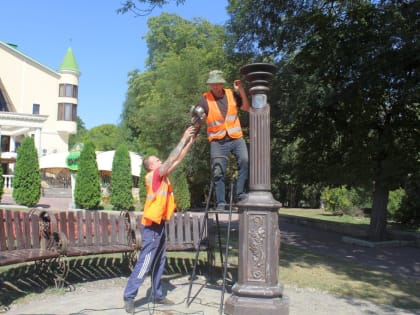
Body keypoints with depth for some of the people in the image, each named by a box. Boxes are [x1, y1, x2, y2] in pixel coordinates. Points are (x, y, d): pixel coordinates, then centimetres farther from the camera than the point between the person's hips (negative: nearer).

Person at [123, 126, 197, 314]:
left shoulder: (162, 176, 11)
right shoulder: (153, 175, -11)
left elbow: (177, 160, 14)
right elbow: (171, 159, -19)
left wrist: (190, 142, 9)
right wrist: (184, 139, -14)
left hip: (159, 223, 9)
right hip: (152, 225, -9)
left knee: (159, 262, 13)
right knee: (145, 262, -8)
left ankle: (157, 295, 21)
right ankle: (129, 297, -2)